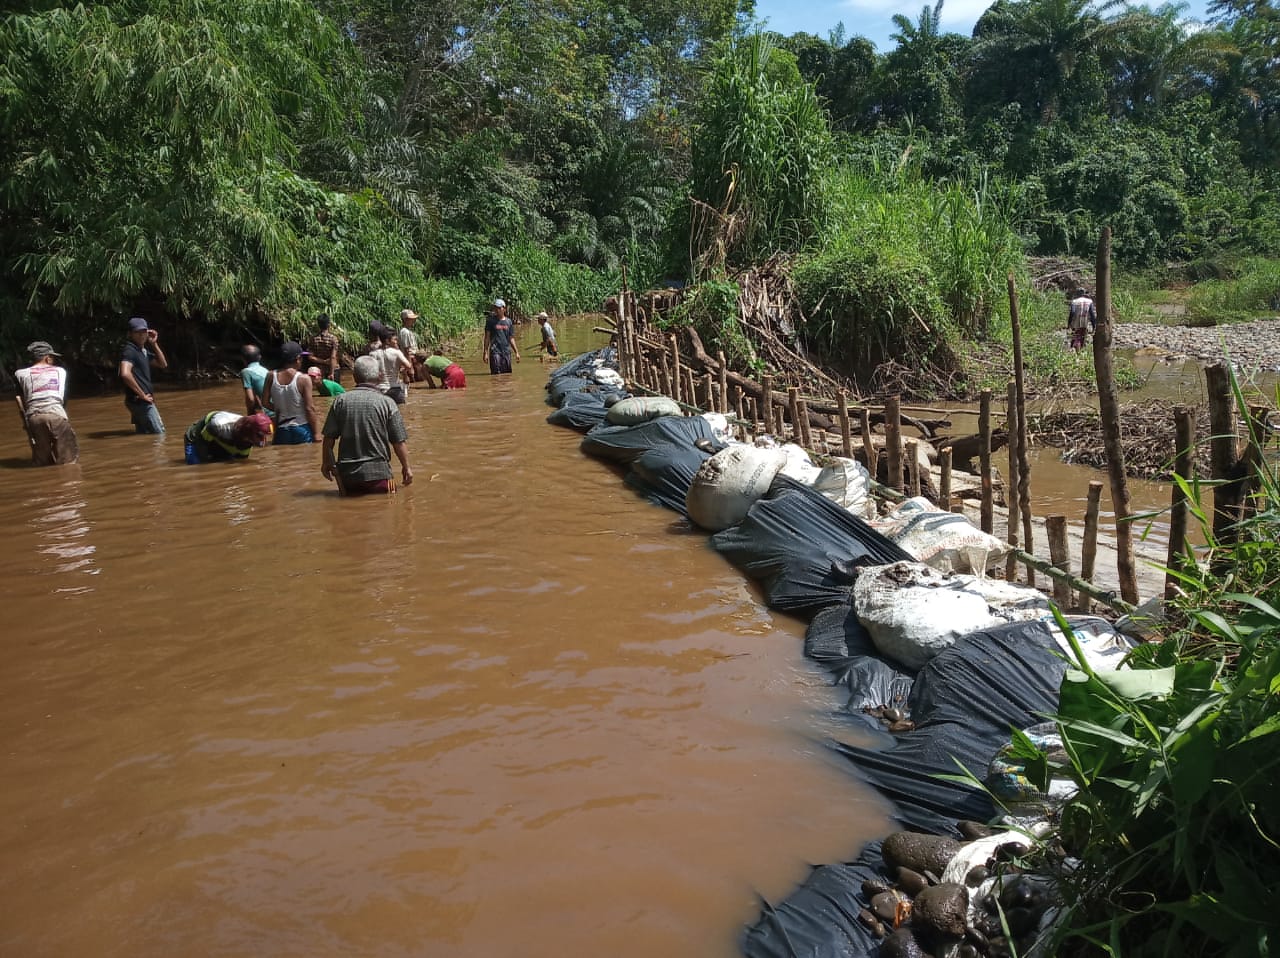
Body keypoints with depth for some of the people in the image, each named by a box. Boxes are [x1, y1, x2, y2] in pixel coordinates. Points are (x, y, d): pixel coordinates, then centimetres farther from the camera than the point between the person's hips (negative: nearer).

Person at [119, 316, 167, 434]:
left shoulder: (144, 350, 13)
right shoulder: (130, 351, -16)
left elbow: (163, 365, 20)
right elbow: (125, 374, -32)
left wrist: (154, 344, 8)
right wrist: (142, 395, -23)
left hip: (143, 401, 10)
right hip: (139, 401, -10)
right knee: (159, 434, -10)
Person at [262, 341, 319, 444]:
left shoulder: (271, 377, -1)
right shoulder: (303, 379, -13)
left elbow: (265, 402, 4)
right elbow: (309, 409, -13)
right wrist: (316, 433, -7)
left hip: (281, 431, 4)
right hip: (301, 431, -4)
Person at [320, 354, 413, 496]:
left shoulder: (340, 401, 0)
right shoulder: (386, 402, -5)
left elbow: (329, 438, 3)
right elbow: (399, 442, -3)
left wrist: (326, 463, 20)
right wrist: (406, 468, 11)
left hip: (347, 474, 3)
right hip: (378, 473, -2)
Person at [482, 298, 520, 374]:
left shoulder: (508, 321, 11)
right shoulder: (491, 321, 1)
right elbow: (487, 337, 0)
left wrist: (516, 352, 11)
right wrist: (485, 352, -6)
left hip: (507, 352, 4)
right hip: (495, 351, -4)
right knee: (496, 373, -11)